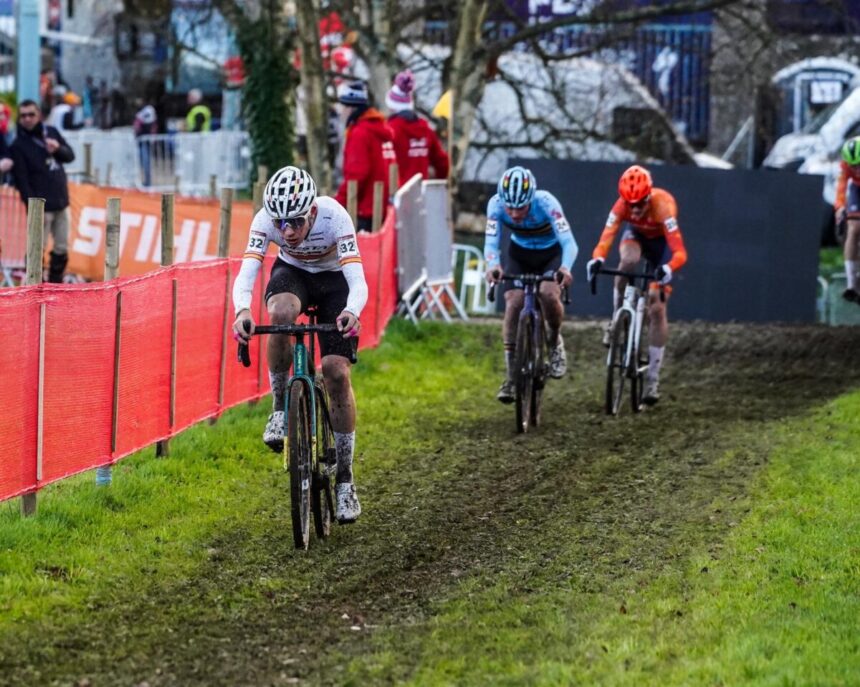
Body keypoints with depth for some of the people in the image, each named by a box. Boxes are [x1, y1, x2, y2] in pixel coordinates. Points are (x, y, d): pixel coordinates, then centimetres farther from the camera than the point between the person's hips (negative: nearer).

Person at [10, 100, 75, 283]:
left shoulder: (52, 132, 9)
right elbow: (22, 179, -12)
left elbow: (70, 156, 10)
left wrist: (58, 149, -12)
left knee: (62, 248, 11)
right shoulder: (19, 145, -8)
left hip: (61, 202, 6)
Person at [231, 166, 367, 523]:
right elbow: (245, 275, -37)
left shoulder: (334, 217, -34)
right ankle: (280, 407, -17)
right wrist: (242, 310, -58)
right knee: (281, 313, -36)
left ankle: (345, 478, -1)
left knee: (337, 373, -13)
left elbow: (358, 281, -38)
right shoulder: (266, 219, -29)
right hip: (292, 274, 1)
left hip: (333, 281, -1)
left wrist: (352, 312, -59)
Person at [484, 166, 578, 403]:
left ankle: (555, 342, 3)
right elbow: (491, 243, -32)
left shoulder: (546, 203, -35)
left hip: (552, 253, -2)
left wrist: (565, 268, -60)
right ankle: (511, 375, -11)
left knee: (549, 295, -29)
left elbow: (569, 242, -40)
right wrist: (493, 265, -54)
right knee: (513, 302, -18)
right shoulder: (496, 204, -28)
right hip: (520, 253, 2)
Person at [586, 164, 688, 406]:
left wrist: (667, 269, -65)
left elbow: (679, 252, -45)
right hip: (636, 235, 2)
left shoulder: (663, 205, -39)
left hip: (661, 242, -2)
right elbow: (606, 238, -41)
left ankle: (653, 377, -2)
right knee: (628, 262, -36)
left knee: (657, 308, -9)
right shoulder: (622, 205, -32)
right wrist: (597, 259, -62)